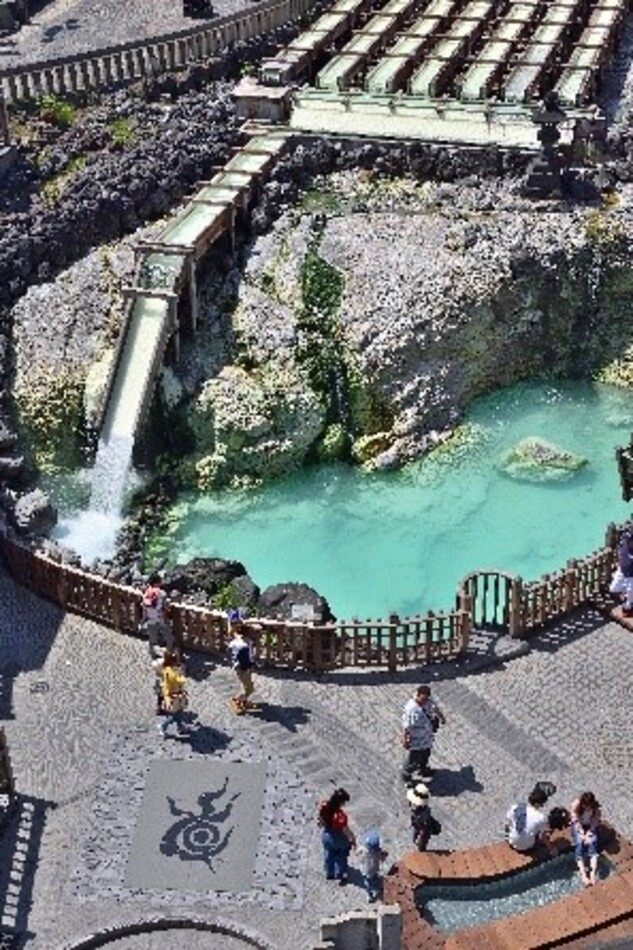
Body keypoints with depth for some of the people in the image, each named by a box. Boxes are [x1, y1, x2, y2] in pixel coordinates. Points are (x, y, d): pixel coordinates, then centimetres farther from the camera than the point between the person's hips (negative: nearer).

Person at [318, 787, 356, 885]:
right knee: (341, 858, 26)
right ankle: (340, 876, 49)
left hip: (326, 835, 5)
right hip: (338, 839, -5)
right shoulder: (340, 816, -42)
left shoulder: (323, 807, -25)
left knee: (328, 855, 32)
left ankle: (329, 874, 56)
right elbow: (346, 831, -25)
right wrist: (353, 840, -6)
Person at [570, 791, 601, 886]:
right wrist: (583, 835, -23)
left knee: (592, 843, -26)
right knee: (579, 844, -26)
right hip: (579, 827, -1)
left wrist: (589, 834, -22)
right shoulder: (576, 804, -23)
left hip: (591, 827, 1)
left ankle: (593, 873, -37)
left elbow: (595, 821, -13)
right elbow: (576, 822, -18)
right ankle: (583, 875, -35)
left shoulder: (596, 806, -17)